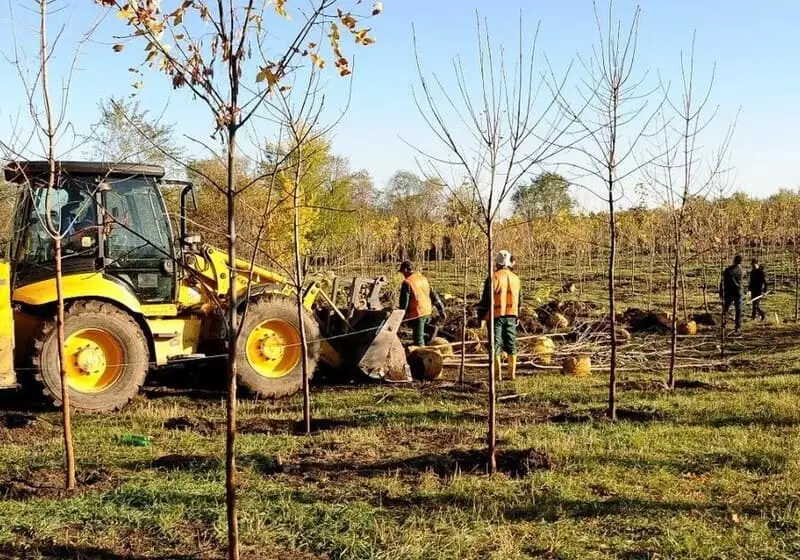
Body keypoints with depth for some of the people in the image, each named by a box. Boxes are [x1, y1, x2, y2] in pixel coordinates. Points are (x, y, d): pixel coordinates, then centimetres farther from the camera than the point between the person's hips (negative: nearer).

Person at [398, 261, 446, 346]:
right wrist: (441, 310, 17)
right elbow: (434, 295, 13)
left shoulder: (407, 282, -10)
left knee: (419, 341, -2)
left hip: (417, 314, -7)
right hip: (428, 312, 7)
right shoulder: (423, 279, 12)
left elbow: (404, 301, -11)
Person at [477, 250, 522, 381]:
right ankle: (512, 374, 13)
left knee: (496, 346, 0)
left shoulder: (494, 278, -10)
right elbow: (519, 299, 14)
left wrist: (481, 315, 1)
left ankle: (498, 375, -2)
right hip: (511, 315, 5)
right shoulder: (515, 278, 6)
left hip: (496, 315, -5)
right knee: (511, 345, 11)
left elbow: (486, 299, -8)